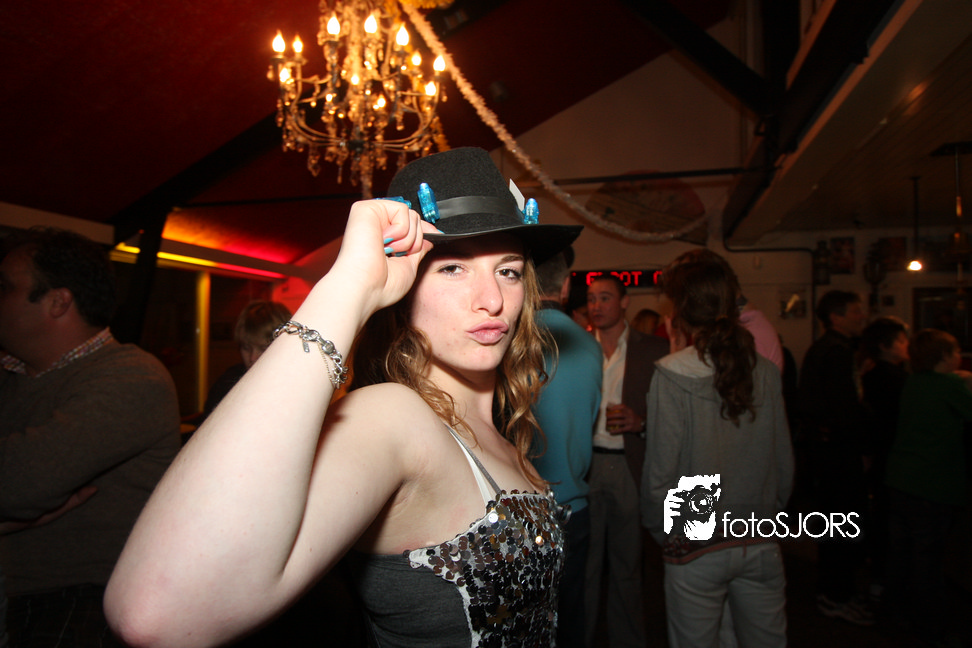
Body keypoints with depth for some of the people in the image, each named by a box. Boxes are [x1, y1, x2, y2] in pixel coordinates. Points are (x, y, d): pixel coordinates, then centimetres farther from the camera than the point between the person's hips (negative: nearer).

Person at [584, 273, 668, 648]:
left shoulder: (653, 350, 1)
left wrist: (640, 422, -15)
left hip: (630, 468, -1)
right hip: (585, 466, 1)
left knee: (627, 565, 10)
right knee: (584, 564, 10)